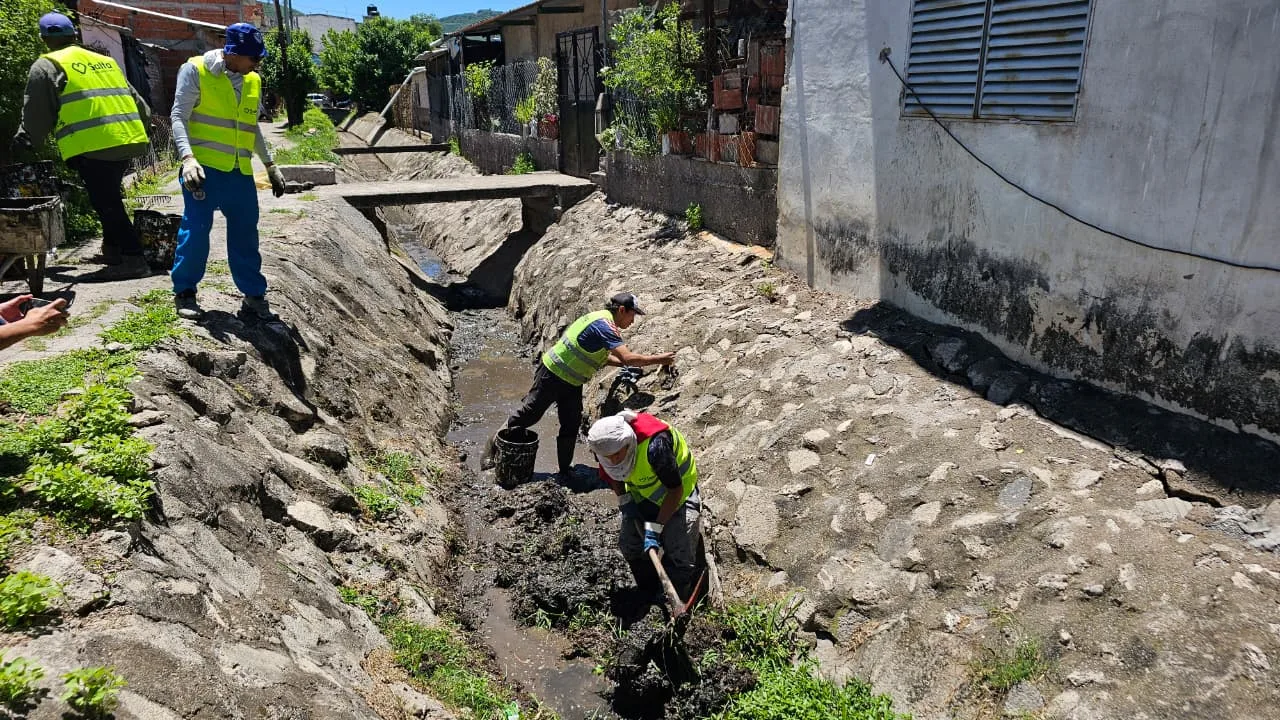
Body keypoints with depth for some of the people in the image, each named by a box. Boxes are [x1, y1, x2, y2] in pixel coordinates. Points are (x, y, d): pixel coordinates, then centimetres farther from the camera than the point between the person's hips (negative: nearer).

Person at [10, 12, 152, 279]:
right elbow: (138, 103, 25)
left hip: (93, 147, -7)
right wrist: (141, 128, 37)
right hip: (128, 141, 7)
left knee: (105, 202, -5)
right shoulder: (105, 61, 23)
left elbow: (37, 115, 3)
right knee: (110, 197, 19)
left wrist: (24, 141, 17)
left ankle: (133, 258, -12)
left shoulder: (47, 66, 5)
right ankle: (113, 250, 24)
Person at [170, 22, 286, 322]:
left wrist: (270, 165, 20)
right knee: (196, 229, -3)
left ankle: (254, 296, 14)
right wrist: (188, 157, -20)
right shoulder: (196, 70, -3)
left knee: (246, 235, 6)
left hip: (240, 173, 5)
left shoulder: (253, 82, 14)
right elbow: (179, 117, -7)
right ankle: (184, 292, 12)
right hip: (204, 168, -5)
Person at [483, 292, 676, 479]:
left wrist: (627, 365, 4)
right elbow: (628, 357, -32)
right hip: (552, 375, -9)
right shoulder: (604, 325, -25)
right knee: (528, 415, 2)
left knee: (572, 424, 9)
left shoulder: (602, 320, 7)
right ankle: (492, 450, 18)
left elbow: (602, 357, 16)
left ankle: (565, 469, 19)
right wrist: (658, 359, -23)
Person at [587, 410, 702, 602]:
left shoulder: (655, 445, -41)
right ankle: (649, 597, 21)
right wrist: (624, 501, -9)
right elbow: (612, 474, 5)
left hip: (677, 496, -6)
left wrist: (655, 529, -28)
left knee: (679, 556, -15)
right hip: (641, 496, 6)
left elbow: (675, 490, -28)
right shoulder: (604, 447, -21)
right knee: (629, 544, -1)